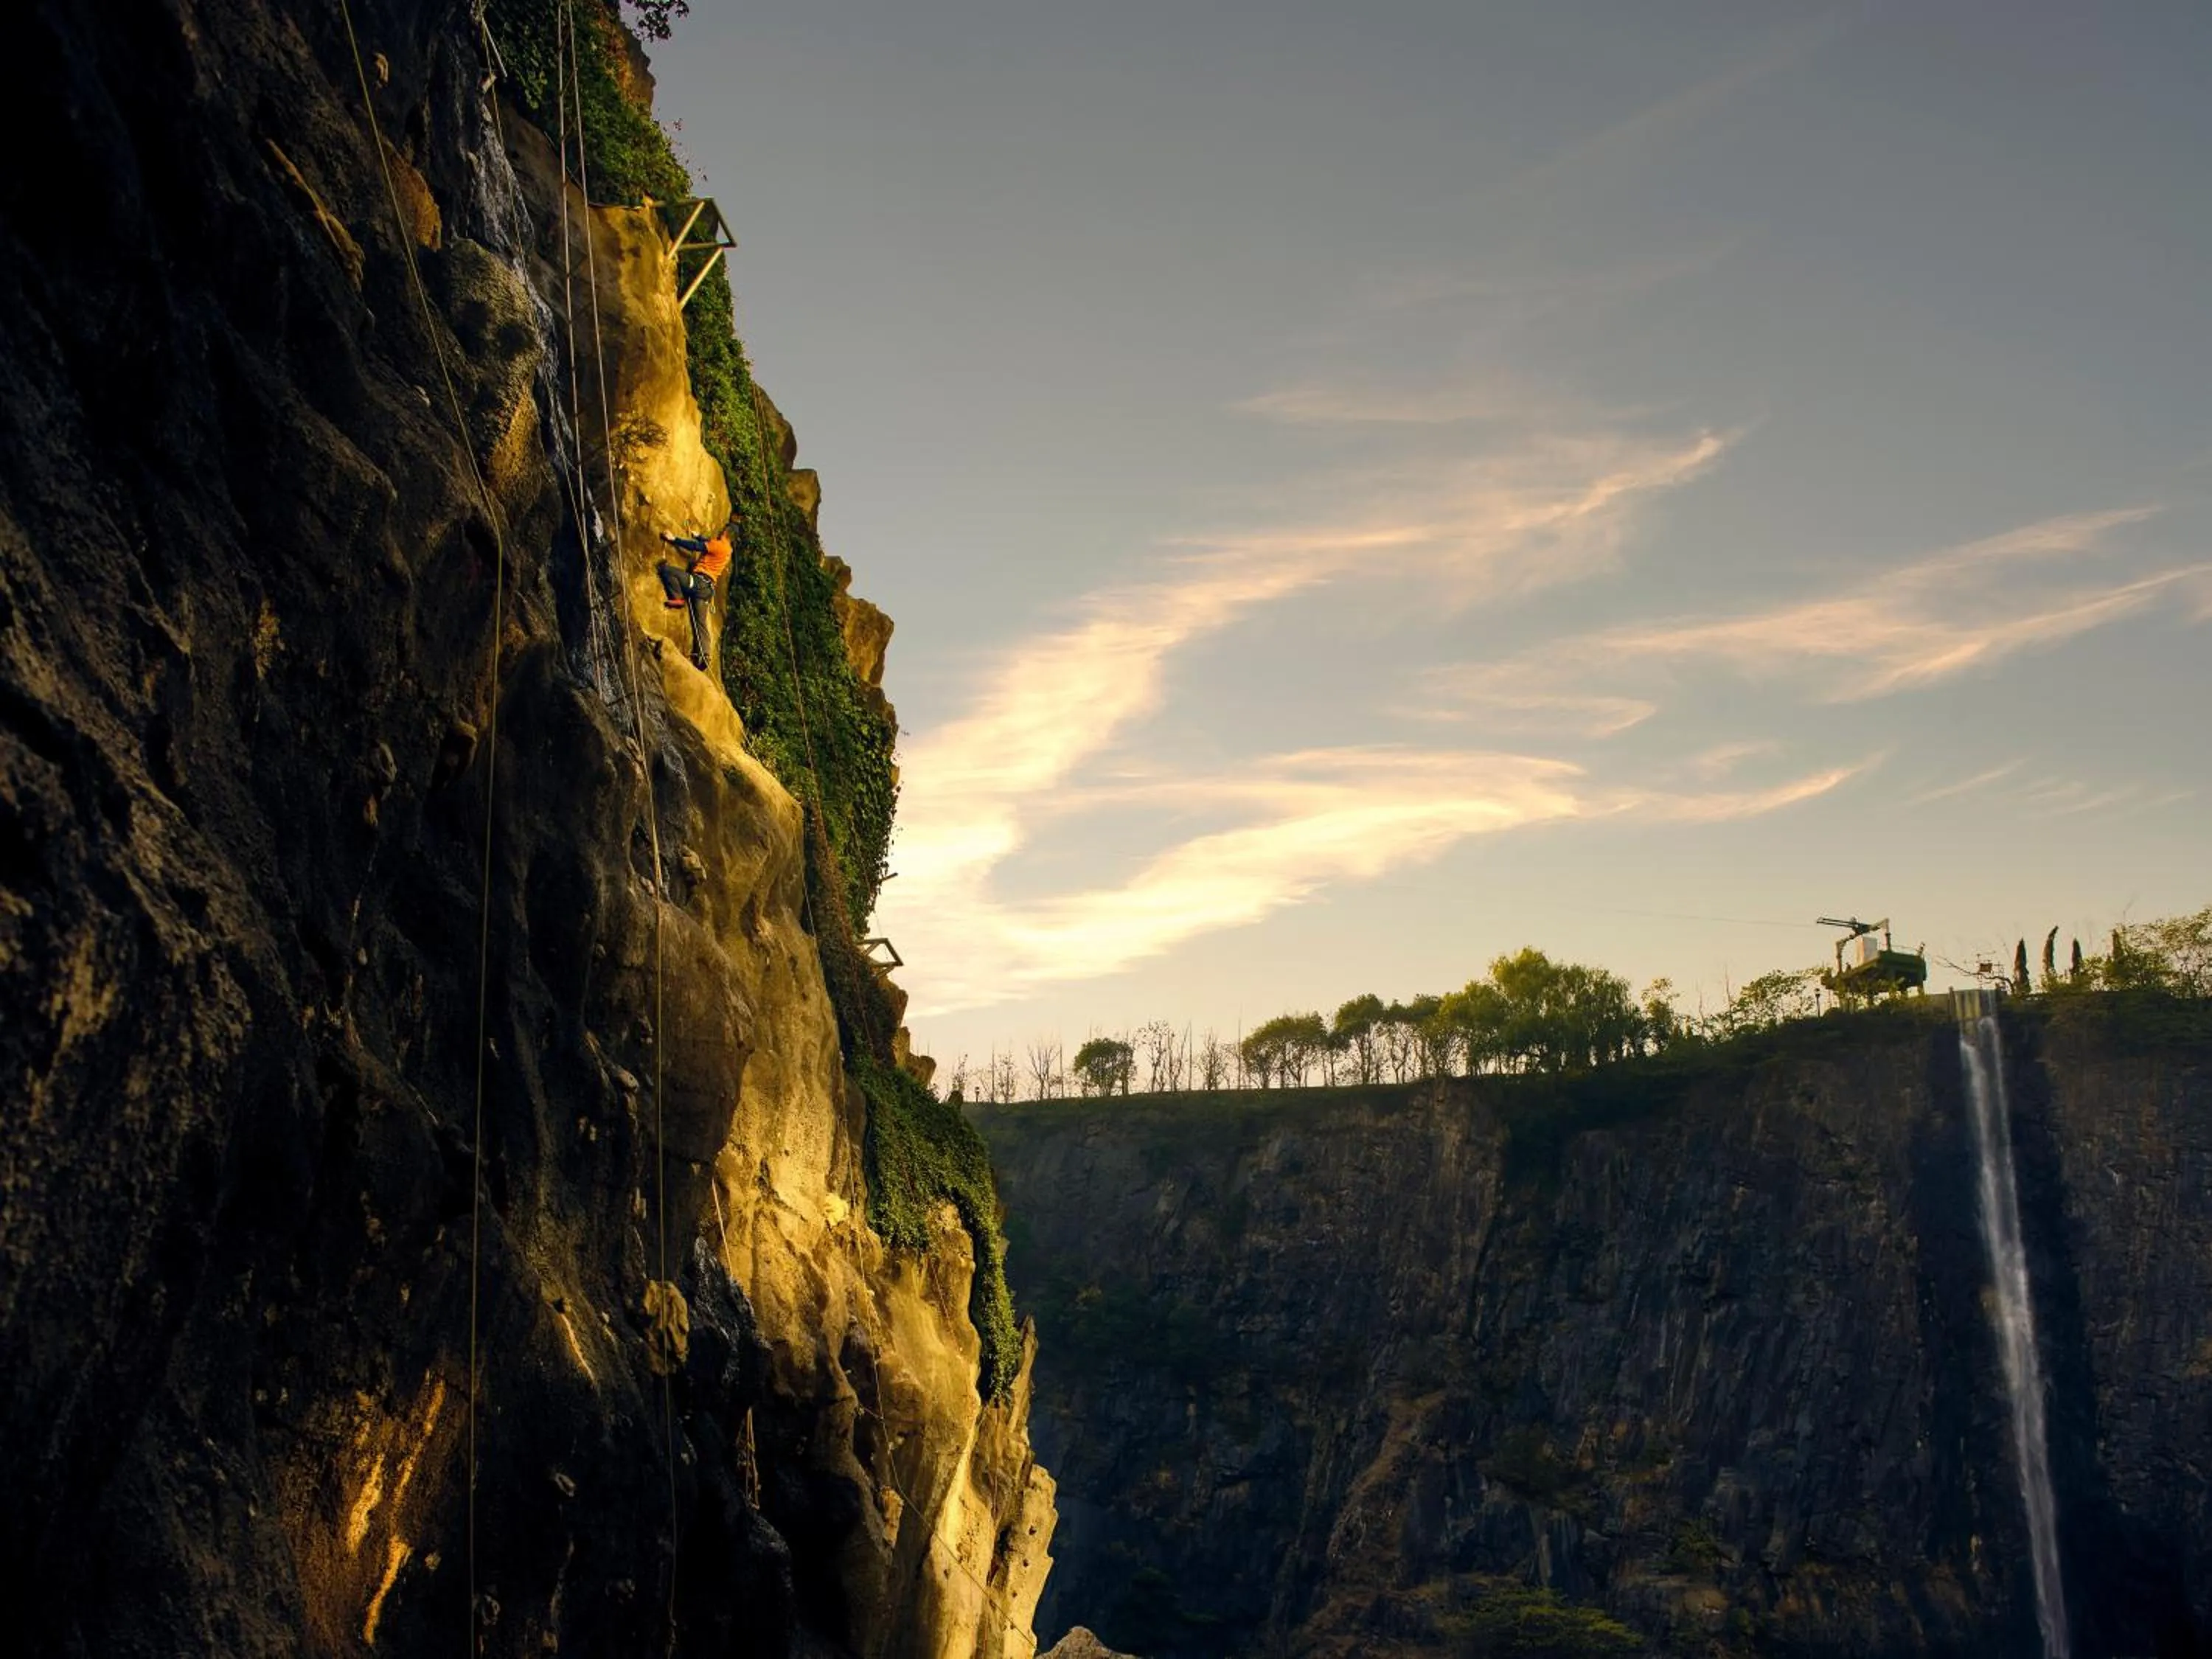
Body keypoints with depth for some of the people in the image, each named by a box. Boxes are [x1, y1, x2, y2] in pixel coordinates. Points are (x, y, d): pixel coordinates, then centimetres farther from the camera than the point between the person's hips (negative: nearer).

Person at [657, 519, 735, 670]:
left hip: (699, 581, -9)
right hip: (707, 588, 9)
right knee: (700, 623, 6)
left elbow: (695, 547, -10)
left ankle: (678, 598, -16)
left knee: (666, 569, -13)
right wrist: (697, 536, 53)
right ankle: (704, 655, -3)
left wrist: (674, 539, -4)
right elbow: (708, 543, 41)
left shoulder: (719, 545, -7)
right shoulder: (726, 548, 20)